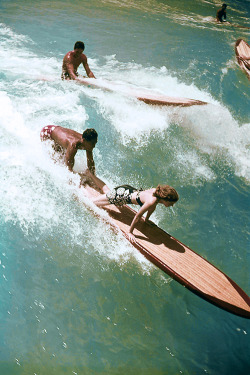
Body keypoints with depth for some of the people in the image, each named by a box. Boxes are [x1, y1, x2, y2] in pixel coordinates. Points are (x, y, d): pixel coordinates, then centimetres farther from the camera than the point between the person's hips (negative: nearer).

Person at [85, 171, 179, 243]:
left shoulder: (158, 192, -14)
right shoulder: (152, 200, -37)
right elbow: (138, 216, -29)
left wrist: (146, 220, 18)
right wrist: (130, 232, -18)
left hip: (128, 190, 8)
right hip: (121, 196, -8)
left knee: (107, 191, 35)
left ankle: (89, 174, 47)